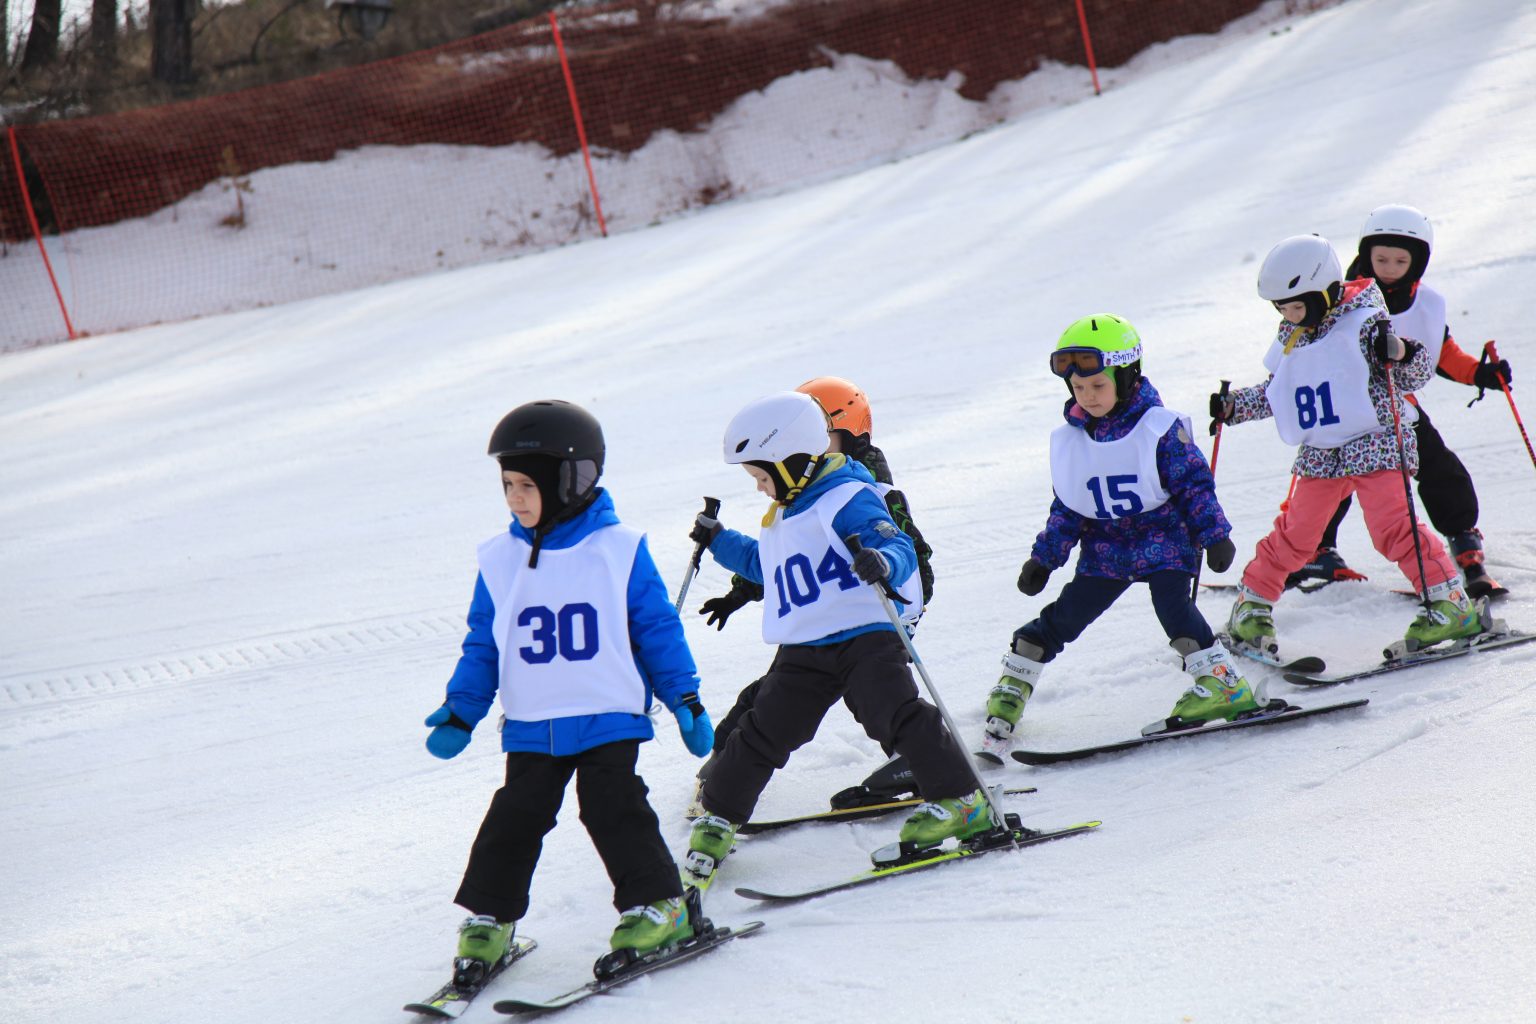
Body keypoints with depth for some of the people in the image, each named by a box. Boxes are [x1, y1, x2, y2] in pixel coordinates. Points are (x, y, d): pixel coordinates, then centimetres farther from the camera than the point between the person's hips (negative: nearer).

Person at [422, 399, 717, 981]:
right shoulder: (499, 561, 4)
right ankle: (488, 917, 13)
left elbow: (658, 632, 2)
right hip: (531, 726, 3)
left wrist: (686, 701, 1)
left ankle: (657, 905, 5)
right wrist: (459, 713, 4)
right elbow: (483, 646, 11)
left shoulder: (619, 551, -4)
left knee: (612, 809, -10)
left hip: (609, 719, -3)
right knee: (515, 818, -1)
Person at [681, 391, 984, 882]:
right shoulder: (783, 516, 19)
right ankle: (716, 819, 15)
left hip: (865, 635, -7)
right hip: (803, 653, 7)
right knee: (763, 733, 5)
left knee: (896, 714, -19)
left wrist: (883, 562, -44)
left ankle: (961, 801, -9)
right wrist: (719, 542, 37)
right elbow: (764, 565, 39)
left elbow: (899, 547, -22)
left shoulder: (848, 498, -10)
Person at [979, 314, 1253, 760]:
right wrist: (1044, 557, 6)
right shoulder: (1069, 440, 3)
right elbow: (1066, 508, 11)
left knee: (1172, 603, -24)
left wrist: (1214, 534, -12)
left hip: (1162, 537, -4)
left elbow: (1194, 483, -7)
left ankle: (1223, 684, -15)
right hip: (1104, 548, 4)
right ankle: (1012, 686, 11)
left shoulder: (1160, 428, -11)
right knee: (1064, 618, 0)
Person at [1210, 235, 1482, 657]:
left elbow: (1414, 376, -10)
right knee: (1294, 535, 7)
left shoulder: (1364, 325, -10)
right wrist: (1234, 406, 12)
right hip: (1319, 457, 6)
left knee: (1392, 526, -16)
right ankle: (1251, 605, 22)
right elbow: (1276, 394, 23)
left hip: (1374, 446, -6)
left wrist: (1400, 353, -30)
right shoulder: (1291, 341, 9)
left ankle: (1452, 604, -12)